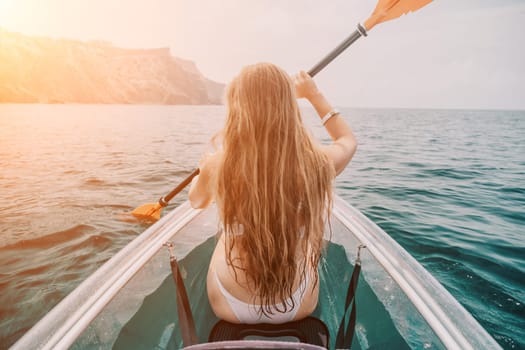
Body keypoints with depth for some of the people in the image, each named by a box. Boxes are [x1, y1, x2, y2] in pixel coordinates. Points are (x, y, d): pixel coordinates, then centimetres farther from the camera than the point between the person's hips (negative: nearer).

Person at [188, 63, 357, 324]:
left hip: (229, 308, 0)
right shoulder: (318, 164, -23)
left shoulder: (217, 166, -24)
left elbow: (197, 201, 2)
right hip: (298, 306, 1)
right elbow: (349, 140, 4)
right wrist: (314, 94, 13)